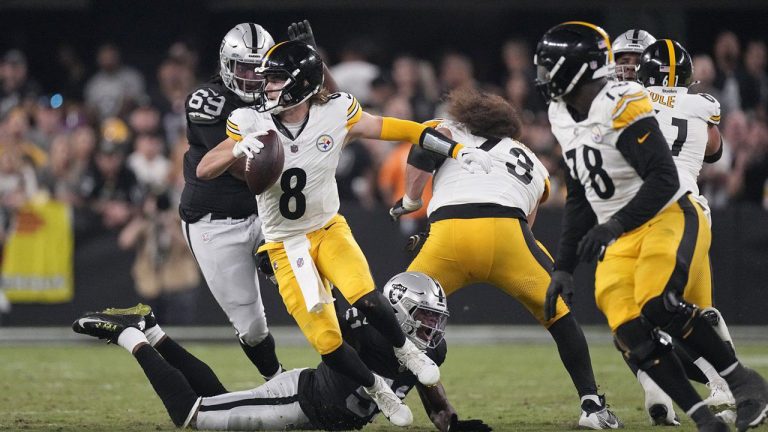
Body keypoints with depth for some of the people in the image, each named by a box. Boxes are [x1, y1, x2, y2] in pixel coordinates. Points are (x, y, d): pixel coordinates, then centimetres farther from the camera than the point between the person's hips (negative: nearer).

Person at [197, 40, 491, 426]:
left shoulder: (335, 114, -12)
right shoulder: (251, 123, -13)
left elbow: (398, 130, -4)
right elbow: (203, 171, -17)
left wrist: (458, 150, -8)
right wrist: (238, 149, -37)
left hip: (329, 230, 0)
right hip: (285, 246, 0)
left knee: (364, 298, -28)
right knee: (327, 343, -9)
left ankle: (404, 350, 4)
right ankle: (377, 391, 19)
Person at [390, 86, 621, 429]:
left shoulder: (452, 133, 30)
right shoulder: (535, 168, 38)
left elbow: (422, 152, 9)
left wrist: (410, 201, 23)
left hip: (448, 233, -1)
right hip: (504, 230, 1)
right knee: (558, 313, 20)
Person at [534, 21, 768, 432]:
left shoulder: (621, 106, -17)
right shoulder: (564, 117, 10)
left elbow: (664, 179, -23)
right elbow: (579, 201, 20)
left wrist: (614, 225, -32)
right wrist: (563, 267, 19)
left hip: (671, 219, -8)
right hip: (621, 241, 8)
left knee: (656, 306, -30)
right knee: (630, 333, -12)